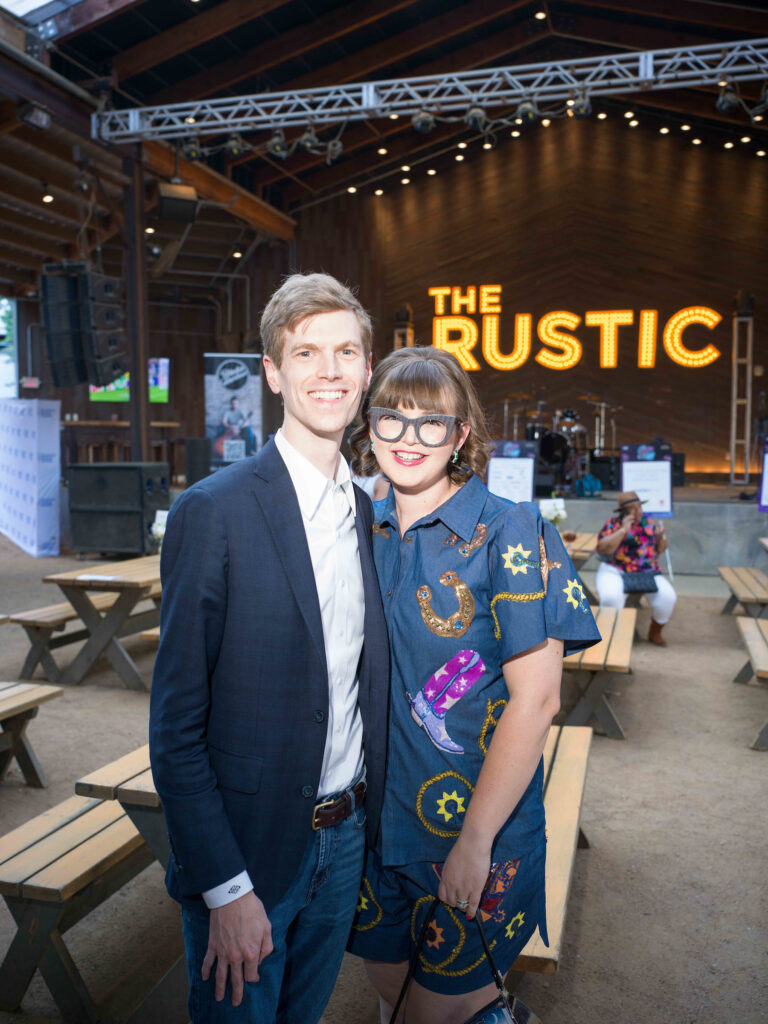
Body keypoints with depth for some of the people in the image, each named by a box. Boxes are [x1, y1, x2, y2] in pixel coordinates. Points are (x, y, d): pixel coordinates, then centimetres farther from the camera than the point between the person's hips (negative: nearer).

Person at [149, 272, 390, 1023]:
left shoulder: (368, 513, 2)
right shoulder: (213, 512, -18)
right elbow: (175, 726, -16)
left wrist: (370, 817, 7)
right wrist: (225, 888, -16)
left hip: (344, 840, 6)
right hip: (244, 850, -5)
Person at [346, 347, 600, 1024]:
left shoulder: (510, 535, -15)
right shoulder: (366, 532, 0)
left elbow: (536, 700, -16)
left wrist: (475, 841, -16)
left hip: (475, 824, -4)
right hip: (376, 816, 5)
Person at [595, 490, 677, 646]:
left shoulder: (648, 524, 11)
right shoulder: (613, 524, -1)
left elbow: (660, 550, 19)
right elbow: (602, 549, -16)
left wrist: (661, 536, -3)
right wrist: (623, 530, -19)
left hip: (648, 573, 4)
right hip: (616, 571, -4)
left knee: (668, 597, -20)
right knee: (611, 597, -34)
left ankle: (655, 633, 4)